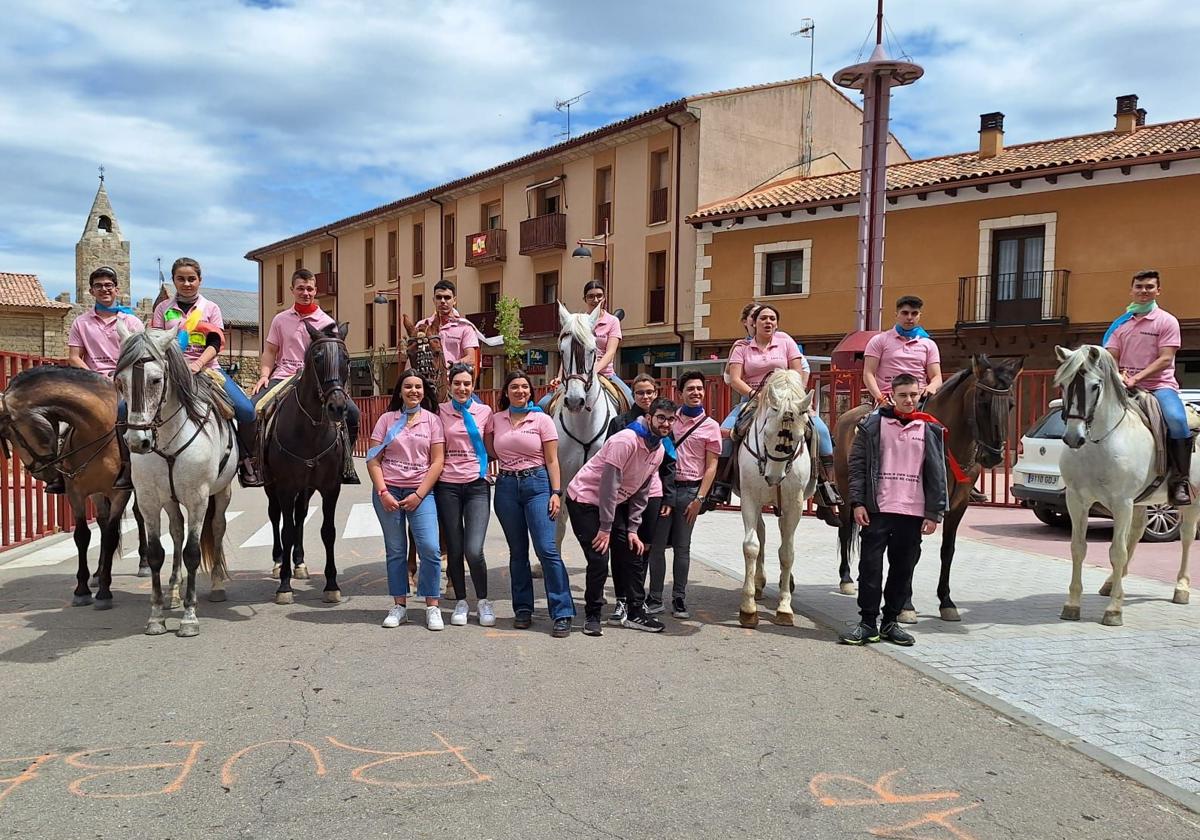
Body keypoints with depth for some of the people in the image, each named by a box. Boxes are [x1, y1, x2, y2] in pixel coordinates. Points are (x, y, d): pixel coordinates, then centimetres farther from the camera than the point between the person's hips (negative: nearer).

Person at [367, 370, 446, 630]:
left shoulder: (432, 420, 4)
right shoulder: (387, 419, 6)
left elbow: (438, 461, -2)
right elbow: (373, 460, 3)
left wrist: (419, 495, -9)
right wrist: (383, 492, -9)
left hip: (420, 492, -1)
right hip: (388, 492, 1)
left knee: (430, 548, -11)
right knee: (395, 550, 7)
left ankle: (432, 606, 2)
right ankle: (399, 606, 18)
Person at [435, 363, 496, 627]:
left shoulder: (485, 412, 4)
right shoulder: (440, 412, 3)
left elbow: (492, 448, 11)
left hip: (477, 486, -1)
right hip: (447, 486, 1)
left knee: (474, 551, -11)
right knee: (454, 550, 7)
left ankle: (483, 600, 12)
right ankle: (461, 602, 25)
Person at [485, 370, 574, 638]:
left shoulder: (542, 420, 1)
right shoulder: (495, 420, 8)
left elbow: (552, 461, -1)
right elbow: (489, 452, 19)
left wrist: (556, 492, -8)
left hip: (537, 484, -3)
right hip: (506, 486, 3)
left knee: (547, 549, -11)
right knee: (518, 551, 10)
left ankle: (562, 614, -7)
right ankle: (523, 609, 21)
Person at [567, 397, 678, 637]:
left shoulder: (659, 451, 1)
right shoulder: (626, 440, -26)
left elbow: (640, 493, 6)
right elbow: (609, 485, -26)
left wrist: (632, 530, 0)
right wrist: (605, 528, -22)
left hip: (613, 503, 8)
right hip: (585, 500, -8)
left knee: (634, 555, 6)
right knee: (599, 559, -14)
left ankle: (635, 613, 18)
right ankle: (592, 617, 4)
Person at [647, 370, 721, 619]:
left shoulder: (710, 426, 2)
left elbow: (711, 467, 0)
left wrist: (699, 499, -8)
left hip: (690, 490, -1)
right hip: (664, 486, 1)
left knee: (682, 547, 7)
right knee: (657, 545, 3)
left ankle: (679, 600, 16)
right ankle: (655, 599, 13)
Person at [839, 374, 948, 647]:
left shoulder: (930, 430, 6)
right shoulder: (872, 425, 2)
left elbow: (937, 474, 6)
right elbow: (857, 465, 0)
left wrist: (934, 513, 0)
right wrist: (857, 503, -7)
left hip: (913, 512, 2)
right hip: (877, 509, -2)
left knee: (903, 569, 9)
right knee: (870, 567, 1)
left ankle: (890, 621, 21)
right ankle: (867, 623, 9)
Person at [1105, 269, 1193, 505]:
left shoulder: (1167, 321, 4)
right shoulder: (1121, 323, 14)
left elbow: (1165, 358, -8)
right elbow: (1110, 357, 7)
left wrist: (1136, 378, -21)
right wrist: (1119, 375, -16)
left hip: (1160, 385, -4)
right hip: (1126, 386, 4)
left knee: (1177, 420, -31)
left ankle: (1179, 482, -19)